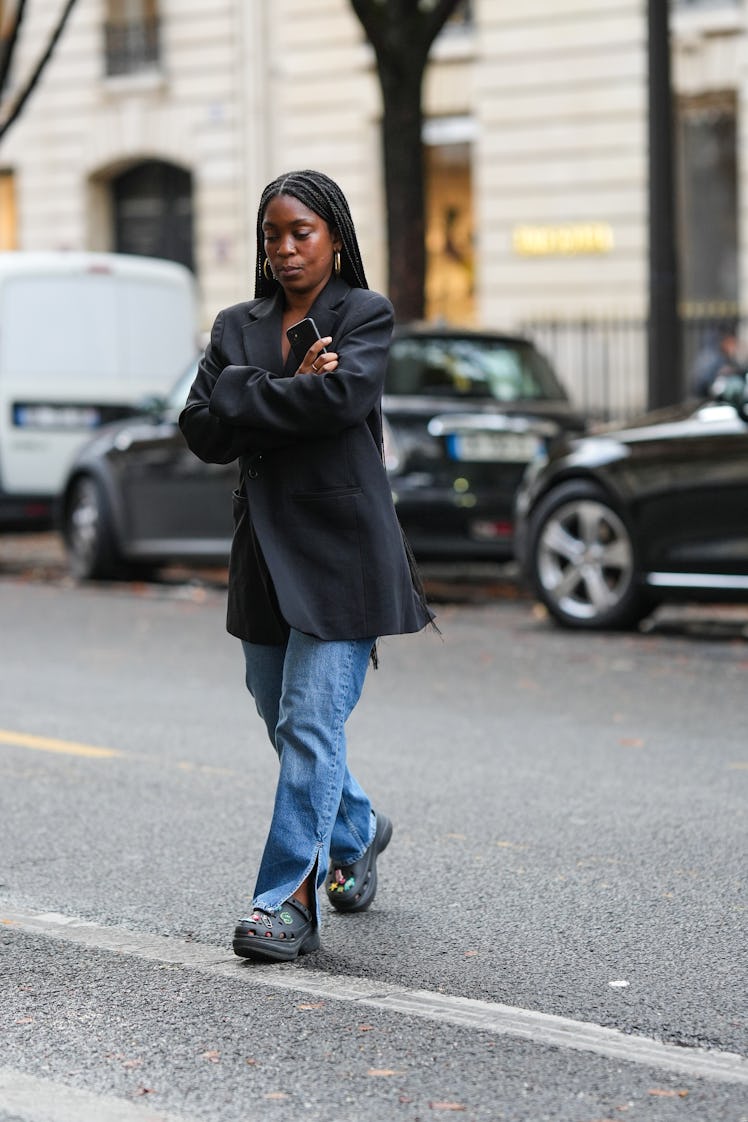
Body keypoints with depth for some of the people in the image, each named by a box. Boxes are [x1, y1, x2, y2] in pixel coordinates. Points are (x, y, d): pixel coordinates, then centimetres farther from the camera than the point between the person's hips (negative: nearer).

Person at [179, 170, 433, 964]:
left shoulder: (365, 316, -1)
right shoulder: (237, 327, 12)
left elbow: (343, 394, -21)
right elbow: (202, 432, 0)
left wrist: (245, 394, -10)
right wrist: (290, 391, -12)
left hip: (341, 548, -6)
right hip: (266, 545, 6)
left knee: (311, 724, -11)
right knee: (285, 721, 15)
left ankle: (289, 897, -7)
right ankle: (357, 832, 41)